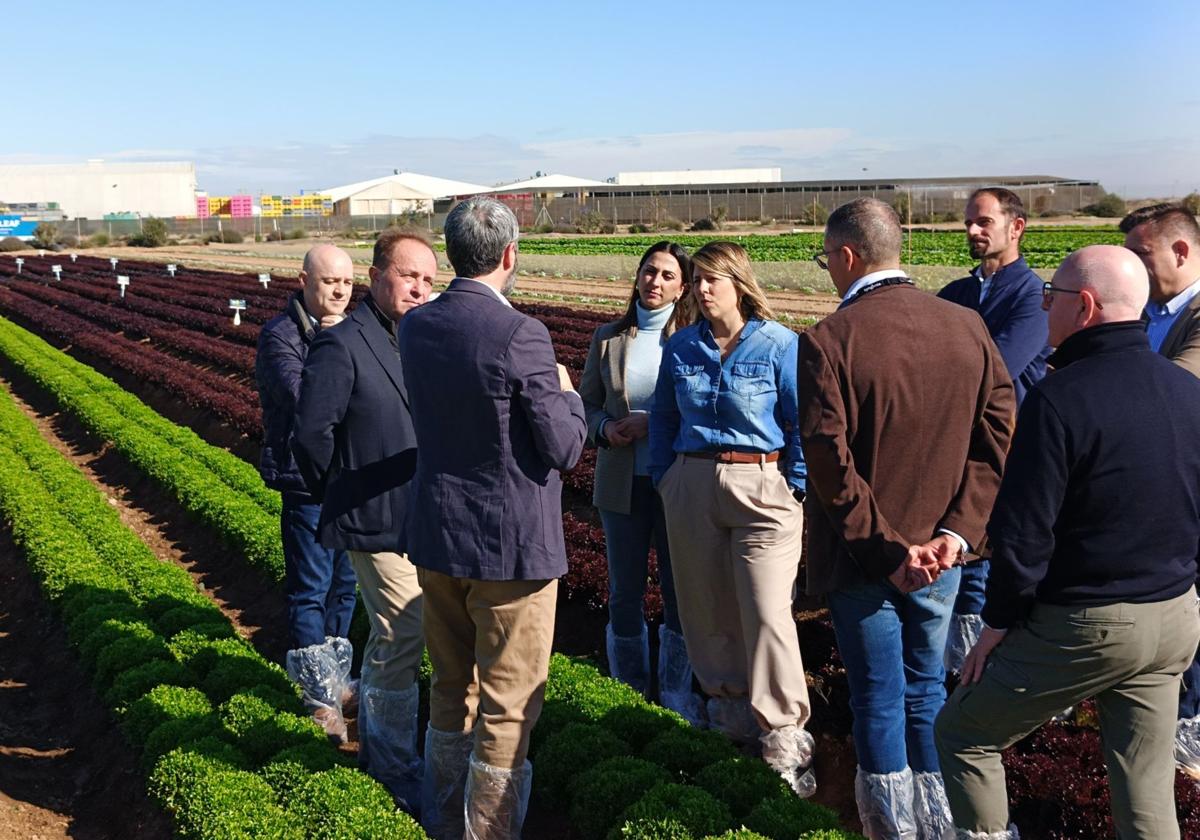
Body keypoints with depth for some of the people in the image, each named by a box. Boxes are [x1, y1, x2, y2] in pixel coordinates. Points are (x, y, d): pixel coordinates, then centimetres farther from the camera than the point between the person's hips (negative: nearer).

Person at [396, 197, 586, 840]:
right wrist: (566, 393, 3)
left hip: (437, 536, 7)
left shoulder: (415, 328, 1)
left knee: (451, 688, 23)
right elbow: (562, 449, -16)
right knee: (507, 706, 8)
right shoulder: (520, 335, -20)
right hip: (511, 544, -7)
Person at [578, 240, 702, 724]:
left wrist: (652, 423, -19)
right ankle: (629, 695, 28)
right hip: (621, 483, 3)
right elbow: (587, 403, 11)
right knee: (624, 593, 11)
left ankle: (677, 698, 25)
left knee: (680, 591, 8)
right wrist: (604, 429, -9)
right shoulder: (608, 338, 7)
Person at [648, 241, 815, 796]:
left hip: (761, 486, -4)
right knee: (707, 606, 10)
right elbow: (663, 417, 16)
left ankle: (784, 734, 3)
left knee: (766, 610, -9)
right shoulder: (681, 347, 7)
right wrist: (664, 477, 9)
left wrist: (797, 488, -7)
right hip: (692, 484, 4)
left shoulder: (779, 345, -5)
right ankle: (729, 705, 29)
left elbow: (803, 422, -3)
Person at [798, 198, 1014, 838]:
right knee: (927, 689, 20)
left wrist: (886, 547, -13)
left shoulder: (827, 341, -17)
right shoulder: (967, 328, -3)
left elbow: (829, 461, -20)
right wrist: (957, 529, -6)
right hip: (940, 551, 4)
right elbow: (996, 434, -3)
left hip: (861, 556, -4)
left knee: (878, 699, 11)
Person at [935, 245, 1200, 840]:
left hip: (1083, 627, -7)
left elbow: (1023, 534, -19)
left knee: (962, 734, 12)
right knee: (1147, 791, 17)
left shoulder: (1060, 397, -20)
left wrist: (998, 624, -7)